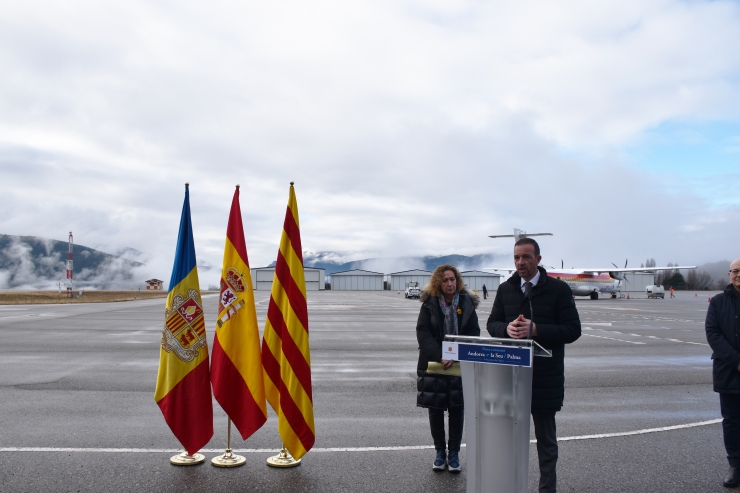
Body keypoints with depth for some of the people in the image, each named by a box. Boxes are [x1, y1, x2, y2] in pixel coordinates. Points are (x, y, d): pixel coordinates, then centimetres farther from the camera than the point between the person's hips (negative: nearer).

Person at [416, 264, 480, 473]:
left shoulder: (467, 303, 0)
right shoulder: (429, 304, -2)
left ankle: (454, 452, 20)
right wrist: (440, 357, -21)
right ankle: (440, 451, 21)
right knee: (435, 409, 6)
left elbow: (473, 334, -3)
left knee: (457, 408, 6)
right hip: (433, 363, 0)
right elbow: (423, 333, -9)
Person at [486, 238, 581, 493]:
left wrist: (536, 329, -21)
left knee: (546, 437, 11)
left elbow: (572, 330, -8)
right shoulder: (505, 289, 7)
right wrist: (506, 328, -13)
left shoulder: (558, 289, -5)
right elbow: (492, 323, 10)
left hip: (545, 375, -3)